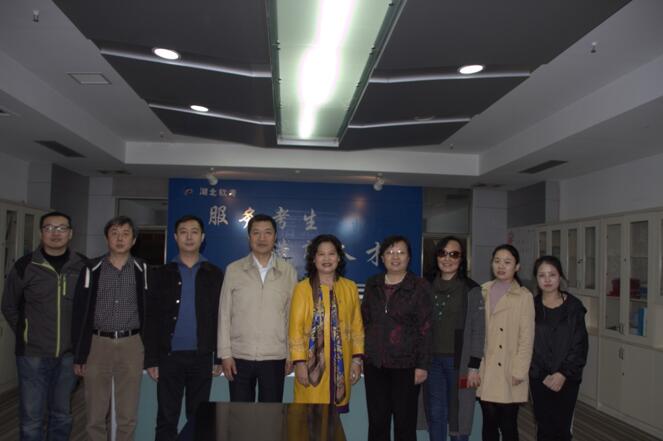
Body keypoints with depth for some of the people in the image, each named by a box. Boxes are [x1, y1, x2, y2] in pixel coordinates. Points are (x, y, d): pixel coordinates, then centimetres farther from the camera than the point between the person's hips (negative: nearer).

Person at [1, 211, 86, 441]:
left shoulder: (83, 266, -3)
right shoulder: (24, 266, -6)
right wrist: (26, 335, 5)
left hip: (68, 354, 2)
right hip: (33, 355, -1)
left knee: (62, 415, 15)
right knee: (32, 419, 4)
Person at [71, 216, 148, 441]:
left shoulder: (142, 270, 3)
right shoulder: (92, 269, 3)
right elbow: (80, 313, 3)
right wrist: (78, 355, 0)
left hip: (131, 345, 0)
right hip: (97, 344, 0)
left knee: (128, 416, 6)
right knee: (95, 415, 6)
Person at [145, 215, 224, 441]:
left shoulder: (214, 274, 4)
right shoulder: (162, 274, 4)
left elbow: (221, 318, 2)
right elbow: (151, 319, 2)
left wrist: (220, 357, -2)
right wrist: (151, 360, -3)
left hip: (202, 357, 0)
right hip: (169, 356, 0)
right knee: (166, 420, 6)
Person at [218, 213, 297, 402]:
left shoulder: (288, 271, 2)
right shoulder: (233, 270, 2)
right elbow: (224, 314, 3)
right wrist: (225, 353, -2)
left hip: (275, 358, 0)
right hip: (240, 357, 0)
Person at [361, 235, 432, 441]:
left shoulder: (420, 287, -3)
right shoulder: (372, 285, 9)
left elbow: (425, 329, -5)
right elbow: (364, 321, 14)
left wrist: (422, 365, -9)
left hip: (405, 365, -3)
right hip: (374, 364, 4)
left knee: (405, 423, 3)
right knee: (377, 421, 8)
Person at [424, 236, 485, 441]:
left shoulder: (471, 290, -4)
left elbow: (478, 330, -6)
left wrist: (474, 366, -11)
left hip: (459, 361, -3)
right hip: (432, 360, 4)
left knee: (458, 415, 3)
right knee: (435, 415, 9)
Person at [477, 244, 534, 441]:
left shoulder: (524, 296, -6)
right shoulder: (483, 292, 7)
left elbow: (527, 338, -7)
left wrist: (519, 372, -11)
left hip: (508, 372, -4)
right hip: (486, 370, 4)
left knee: (508, 424, 2)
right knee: (489, 422, 10)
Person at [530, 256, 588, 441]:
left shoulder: (574, 306, -2)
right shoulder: (531, 306, 0)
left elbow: (580, 345, -3)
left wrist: (563, 373, -10)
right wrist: (545, 375, -8)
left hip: (567, 379, -1)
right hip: (539, 379, 1)